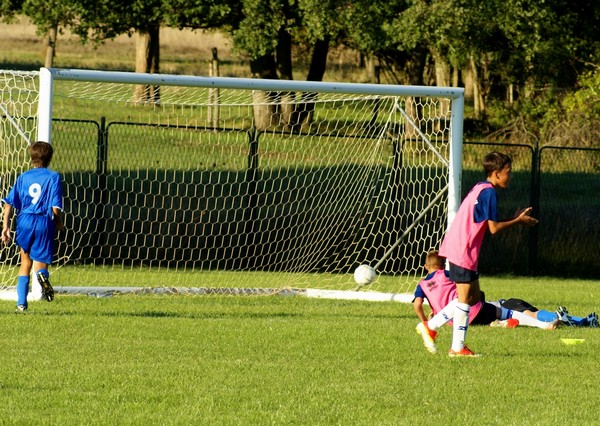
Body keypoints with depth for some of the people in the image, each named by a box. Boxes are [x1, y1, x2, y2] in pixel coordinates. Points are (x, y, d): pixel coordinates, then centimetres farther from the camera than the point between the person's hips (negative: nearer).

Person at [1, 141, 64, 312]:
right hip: (44, 223, -2)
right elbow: (56, 208, -7)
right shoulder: (53, 177, 0)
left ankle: (21, 303, 18)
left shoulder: (24, 177, 10)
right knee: (40, 264, 7)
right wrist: (59, 223, 12)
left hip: (25, 221, 2)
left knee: (25, 262, 20)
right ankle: (42, 274, -32)